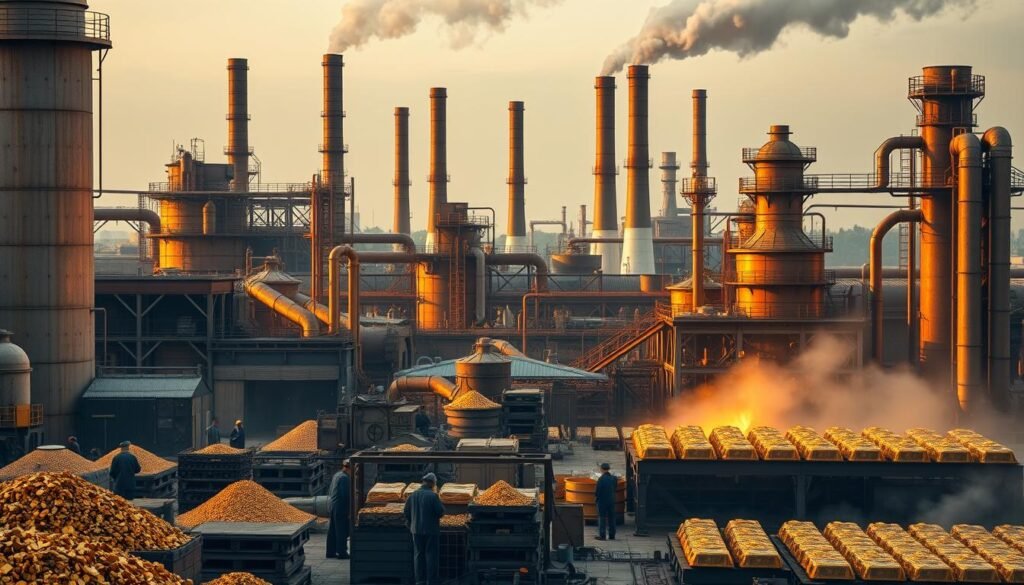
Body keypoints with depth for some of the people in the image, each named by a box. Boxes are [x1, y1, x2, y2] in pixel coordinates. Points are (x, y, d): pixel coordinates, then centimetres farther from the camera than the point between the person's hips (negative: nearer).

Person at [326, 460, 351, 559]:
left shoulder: (336, 475, 13)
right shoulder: (345, 478, -16)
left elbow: (330, 492, 18)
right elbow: (346, 494, -20)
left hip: (333, 506, 9)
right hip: (341, 507, -9)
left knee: (332, 531, 12)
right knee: (342, 530, -4)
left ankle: (331, 552, 16)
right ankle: (342, 552, -1)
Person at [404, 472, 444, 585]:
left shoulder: (412, 495, 1)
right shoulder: (432, 496, -15)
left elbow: (407, 512, 7)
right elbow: (441, 512, -15)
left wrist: (410, 525, 21)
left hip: (416, 530, 4)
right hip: (431, 530, -4)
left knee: (419, 555, 12)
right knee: (431, 555, 2)